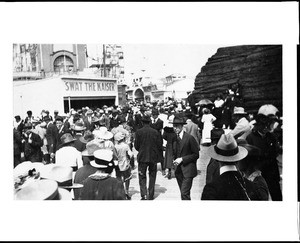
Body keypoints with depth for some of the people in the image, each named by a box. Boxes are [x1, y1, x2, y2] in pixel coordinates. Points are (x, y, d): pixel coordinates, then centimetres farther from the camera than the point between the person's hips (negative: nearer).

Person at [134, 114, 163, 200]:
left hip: (142, 157, -2)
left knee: (142, 177, 7)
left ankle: (144, 195, -7)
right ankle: (151, 195, 21)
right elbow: (160, 146, -1)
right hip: (153, 157, 2)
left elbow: (136, 146, -4)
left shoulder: (139, 132, -8)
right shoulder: (155, 132, -4)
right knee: (152, 177, 15)